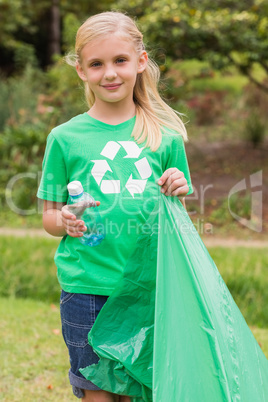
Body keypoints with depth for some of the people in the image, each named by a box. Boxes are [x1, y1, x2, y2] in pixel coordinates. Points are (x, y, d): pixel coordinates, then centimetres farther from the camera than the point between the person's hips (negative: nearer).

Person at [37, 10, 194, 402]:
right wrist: (66, 221, -15)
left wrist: (177, 196, -9)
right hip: (86, 288, -1)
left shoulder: (165, 137, 5)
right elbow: (49, 215, 6)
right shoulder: (65, 137, 1)